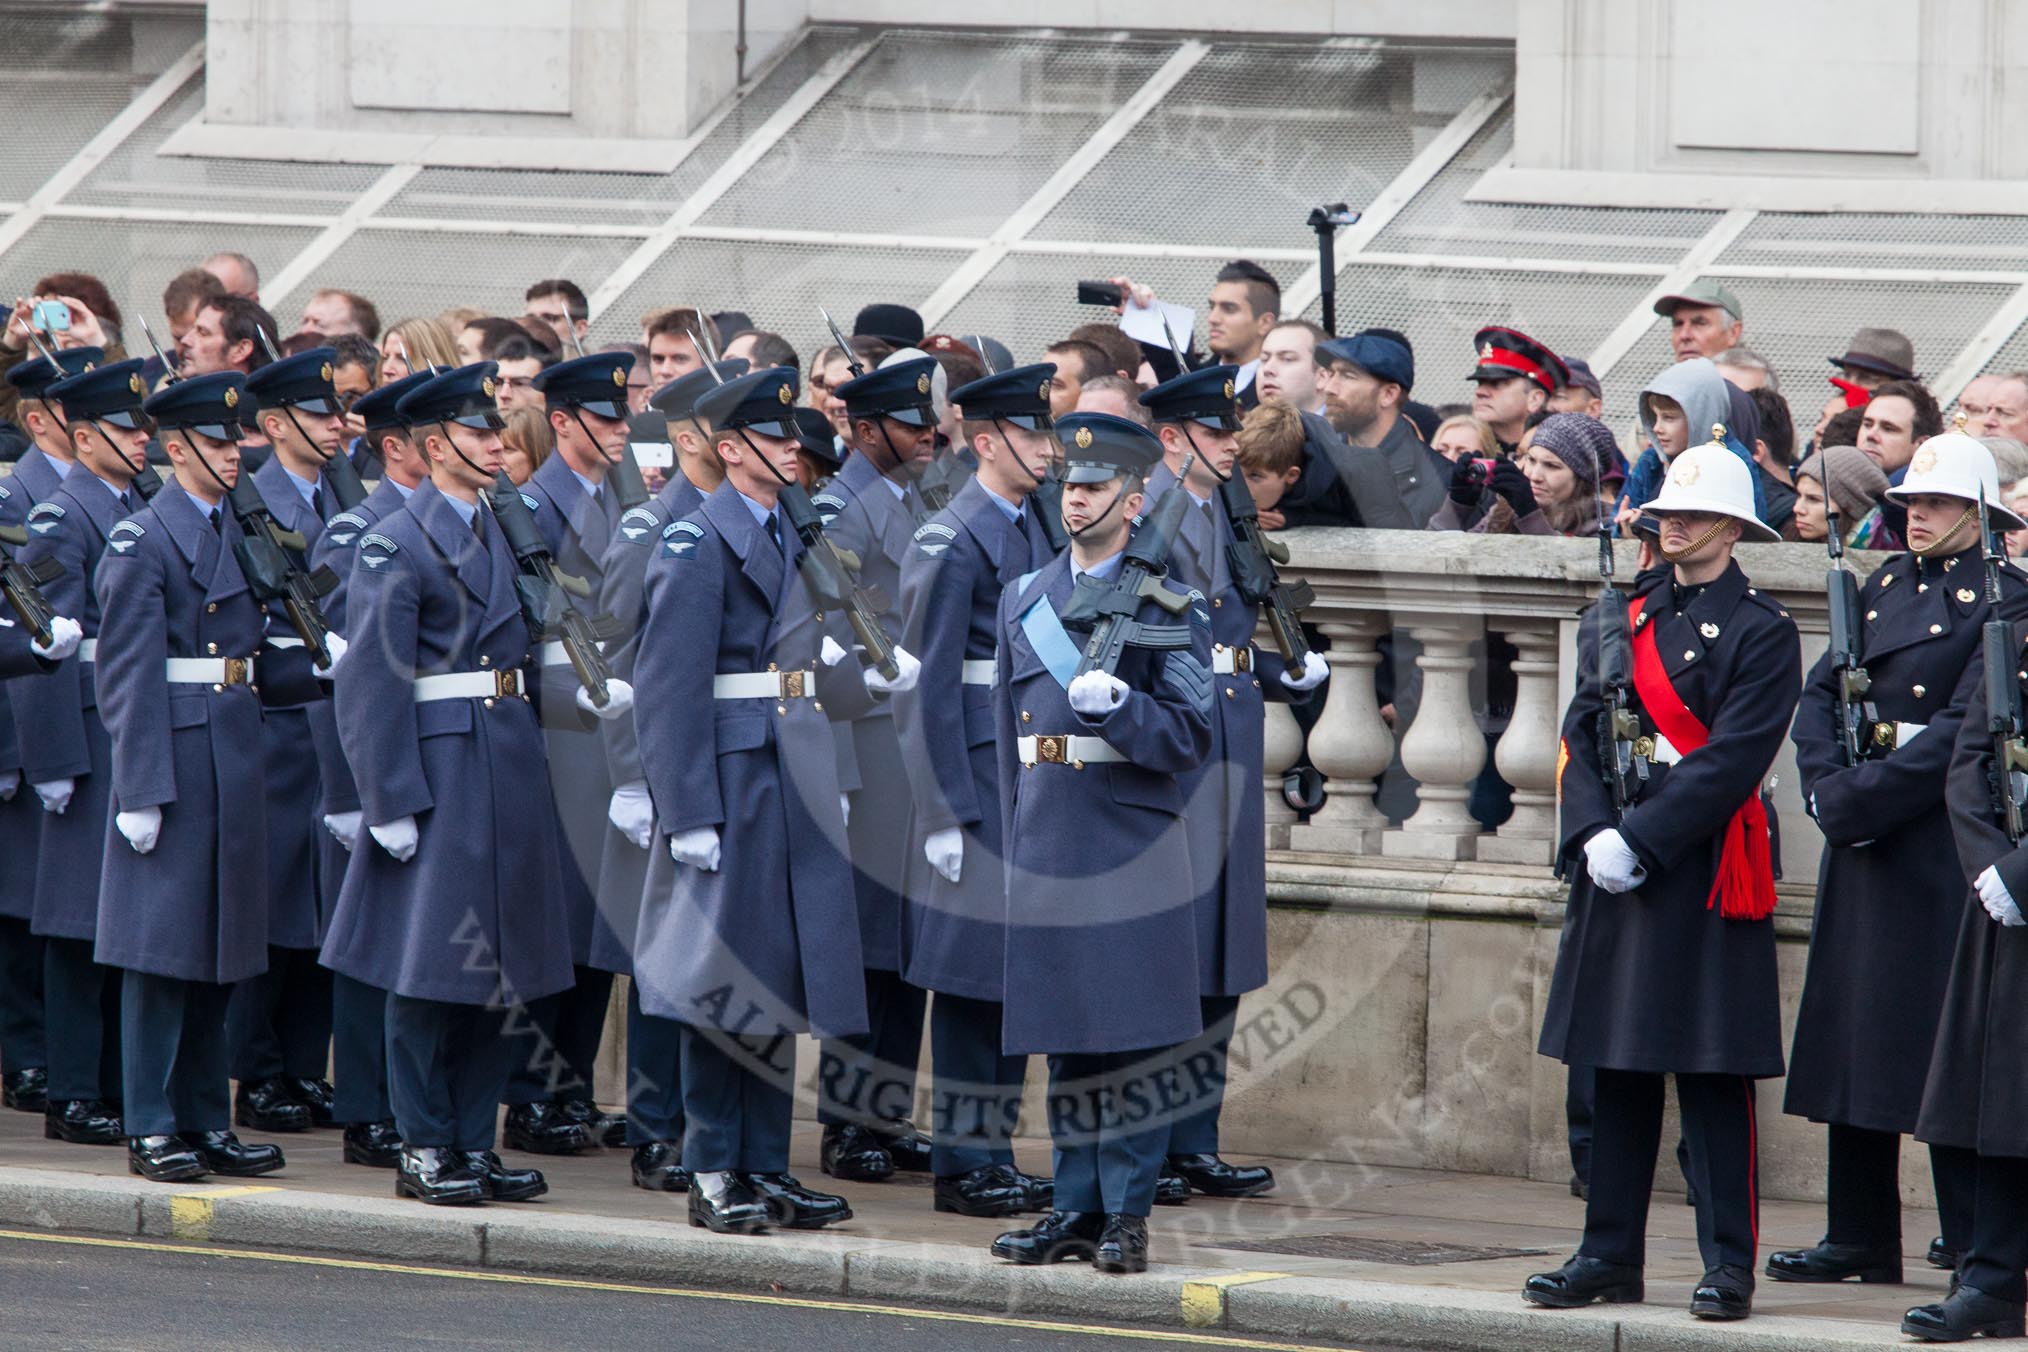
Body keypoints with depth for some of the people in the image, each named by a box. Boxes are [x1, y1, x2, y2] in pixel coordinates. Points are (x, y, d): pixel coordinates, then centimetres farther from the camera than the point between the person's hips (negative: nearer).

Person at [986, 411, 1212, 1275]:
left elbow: (1189, 738, -6)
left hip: (1134, 847, -5)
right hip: (1047, 844, 5)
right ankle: (1077, 1209, 13)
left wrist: (1116, 703, -23)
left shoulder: (1169, 608, -1)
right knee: (1064, 1039, 7)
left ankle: (1129, 1216, -1)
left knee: (1134, 1043, -4)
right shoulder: (1024, 599, 14)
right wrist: (1014, 840, 15)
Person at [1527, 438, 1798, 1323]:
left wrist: (1638, 841, -17)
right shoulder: (1616, 621, 14)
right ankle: (1611, 1256, 14)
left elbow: (1733, 760, -13)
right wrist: (1594, 833, -9)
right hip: (1615, 868, 6)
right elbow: (1581, 735, 8)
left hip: (1706, 875, -6)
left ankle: (1729, 1264, 0)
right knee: (1617, 1068, 8)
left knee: (1714, 1071, -4)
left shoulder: (1761, 632, -4)